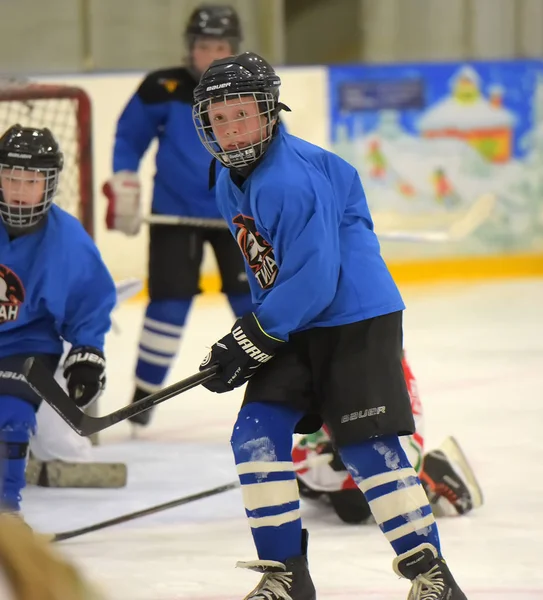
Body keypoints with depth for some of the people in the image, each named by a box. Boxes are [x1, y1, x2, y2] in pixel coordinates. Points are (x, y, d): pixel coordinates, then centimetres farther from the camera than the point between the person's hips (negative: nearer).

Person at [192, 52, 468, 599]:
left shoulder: (292, 179, -22)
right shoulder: (232, 185, 8)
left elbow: (313, 283, -25)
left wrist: (247, 342, -21)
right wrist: (245, 340, 13)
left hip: (358, 319, -9)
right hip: (294, 327, 9)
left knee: (367, 448, -12)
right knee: (256, 437, -4)